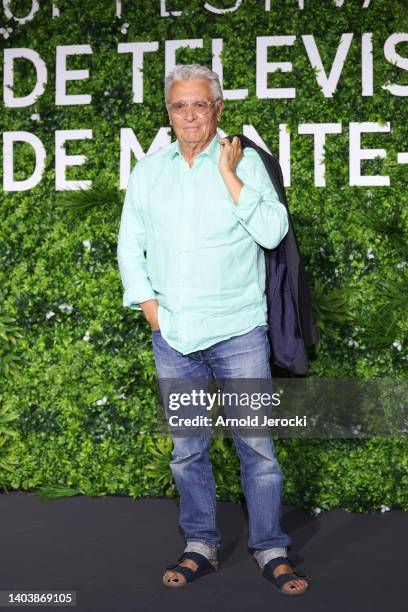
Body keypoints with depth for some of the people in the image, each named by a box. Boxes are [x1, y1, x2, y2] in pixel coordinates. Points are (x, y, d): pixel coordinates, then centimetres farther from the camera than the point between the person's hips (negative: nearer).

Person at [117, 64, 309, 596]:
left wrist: (229, 175, -15)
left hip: (238, 331, -3)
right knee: (187, 448, 10)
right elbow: (130, 245, 13)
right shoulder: (149, 169, 9)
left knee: (257, 443, 0)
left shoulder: (245, 162, -1)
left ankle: (271, 551, 13)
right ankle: (201, 547, 23)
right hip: (172, 334, 3)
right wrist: (148, 306, 2)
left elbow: (272, 232, -13)